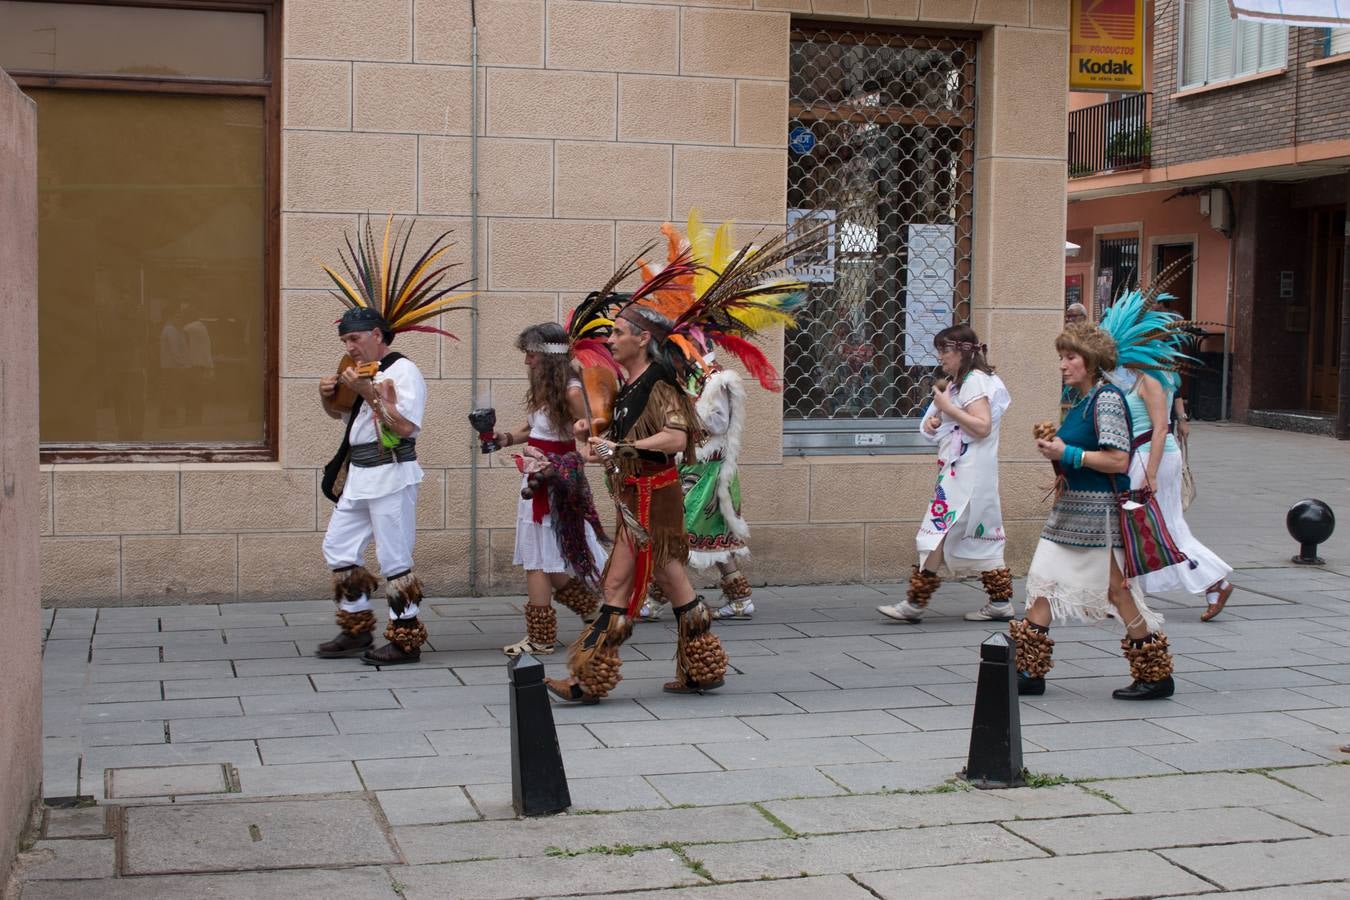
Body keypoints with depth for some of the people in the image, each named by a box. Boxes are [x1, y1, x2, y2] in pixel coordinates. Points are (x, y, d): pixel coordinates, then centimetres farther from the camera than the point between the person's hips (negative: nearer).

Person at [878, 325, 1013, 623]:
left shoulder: (975, 381, -11)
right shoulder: (962, 382, 20)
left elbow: (982, 427, -21)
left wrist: (947, 407, -18)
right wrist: (935, 421, 6)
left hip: (966, 473, -11)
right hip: (959, 473, 11)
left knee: (937, 533, -11)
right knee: (983, 537, 10)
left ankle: (915, 603, -10)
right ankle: (1000, 602, 12)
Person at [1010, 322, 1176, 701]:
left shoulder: (1107, 399, -15)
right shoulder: (1083, 401, 14)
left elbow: (1118, 461, -22)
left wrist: (1067, 453, -18)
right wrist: (1055, 444, 7)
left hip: (1099, 509, -10)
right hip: (1072, 505, 10)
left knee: (1116, 589, -2)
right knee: (1044, 581, 6)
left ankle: (1156, 674, 11)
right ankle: (1029, 671, 10)